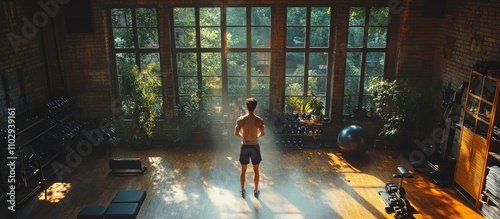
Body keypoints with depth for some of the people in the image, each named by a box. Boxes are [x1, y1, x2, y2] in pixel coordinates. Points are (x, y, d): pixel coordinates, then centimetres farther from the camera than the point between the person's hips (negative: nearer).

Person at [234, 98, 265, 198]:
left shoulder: (241, 119, -11)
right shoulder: (259, 120, -13)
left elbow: (236, 133, -7)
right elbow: (263, 133, -7)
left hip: (244, 146, 1)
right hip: (255, 146, -1)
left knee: (243, 170, 15)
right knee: (256, 170, 15)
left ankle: (243, 190, 26)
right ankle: (256, 191, 25)